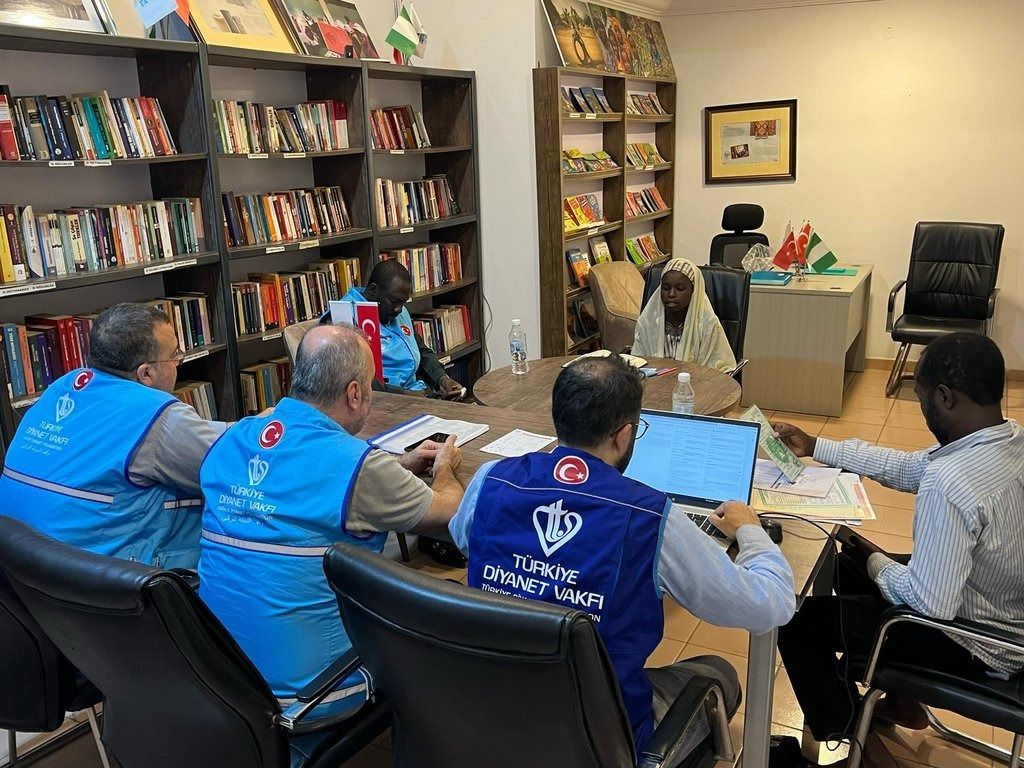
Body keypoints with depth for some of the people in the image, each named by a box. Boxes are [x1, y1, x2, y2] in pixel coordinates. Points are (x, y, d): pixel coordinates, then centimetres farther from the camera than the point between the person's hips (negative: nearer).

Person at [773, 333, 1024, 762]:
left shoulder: (949, 483, -36)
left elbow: (930, 603, -32)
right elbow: (909, 468, 6)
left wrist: (875, 562, -12)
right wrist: (815, 447, 10)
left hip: (973, 647, -8)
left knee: (798, 618, 1)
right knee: (847, 565, 23)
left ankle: (838, 732, 23)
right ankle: (899, 700, 35)